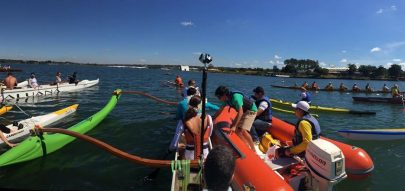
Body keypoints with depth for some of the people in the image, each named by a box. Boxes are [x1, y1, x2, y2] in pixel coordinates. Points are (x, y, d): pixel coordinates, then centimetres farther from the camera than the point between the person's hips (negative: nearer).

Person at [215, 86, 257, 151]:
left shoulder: (236, 97, -30)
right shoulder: (227, 99, -5)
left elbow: (240, 112, -35)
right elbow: (221, 109, 10)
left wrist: (234, 126, -37)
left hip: (251, 110, -8)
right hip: (243, 111, 8)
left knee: (243, 130, -20)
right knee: (236, 129, 0)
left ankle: (253, 150, -8)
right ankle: (247, 146, 11)